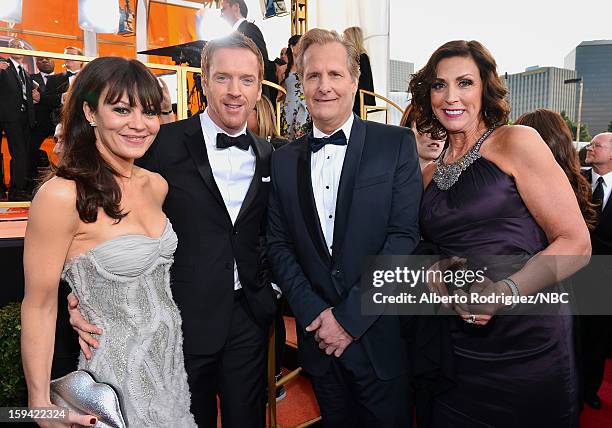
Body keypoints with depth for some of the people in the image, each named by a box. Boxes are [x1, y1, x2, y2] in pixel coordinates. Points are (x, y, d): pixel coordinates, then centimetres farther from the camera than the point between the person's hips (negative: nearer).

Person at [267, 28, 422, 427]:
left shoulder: (397, 144, -6)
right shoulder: (284, 159, 4)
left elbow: (404, 236, -12)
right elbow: (279, 244, 2)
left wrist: (350, 318, -14)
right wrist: (314, 313, -9)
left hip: (381, 336, -2)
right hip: (319, 336, 3)